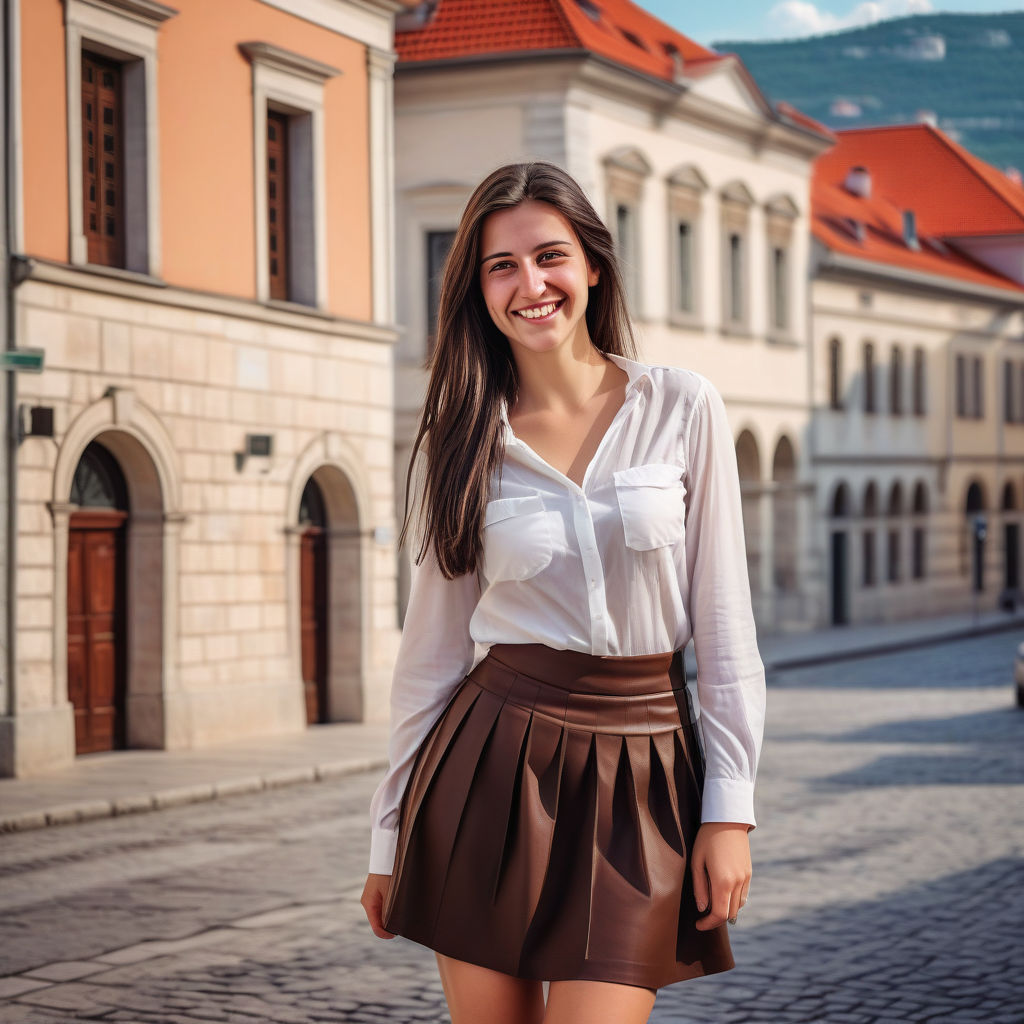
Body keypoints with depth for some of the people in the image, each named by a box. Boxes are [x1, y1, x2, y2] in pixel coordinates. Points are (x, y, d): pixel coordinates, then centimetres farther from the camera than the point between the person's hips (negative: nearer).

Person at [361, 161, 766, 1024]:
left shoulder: (683, 409, 0)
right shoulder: (464, 441, 3)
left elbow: (726, 624, 1)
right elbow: (432, 651, 8)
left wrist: (729, 808, -4)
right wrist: (391, 836, 9)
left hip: (640, 770, -1)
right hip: (495, 765, 1)